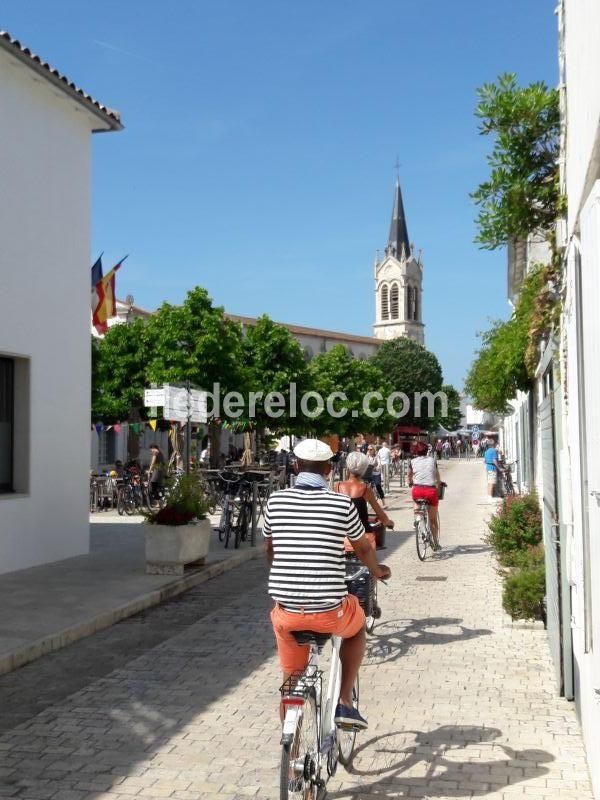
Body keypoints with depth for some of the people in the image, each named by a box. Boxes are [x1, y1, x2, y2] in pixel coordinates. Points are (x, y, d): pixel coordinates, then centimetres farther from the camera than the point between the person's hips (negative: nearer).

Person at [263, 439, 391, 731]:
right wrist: (378, 571, 36)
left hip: (286, 611, 2)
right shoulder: (342, 504, -5)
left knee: (292, 679, 23)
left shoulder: (276, 501, 1)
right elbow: (363, 549, 13)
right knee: (357, 627, 31)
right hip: (329, 611, -2)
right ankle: (344, 703, 22)